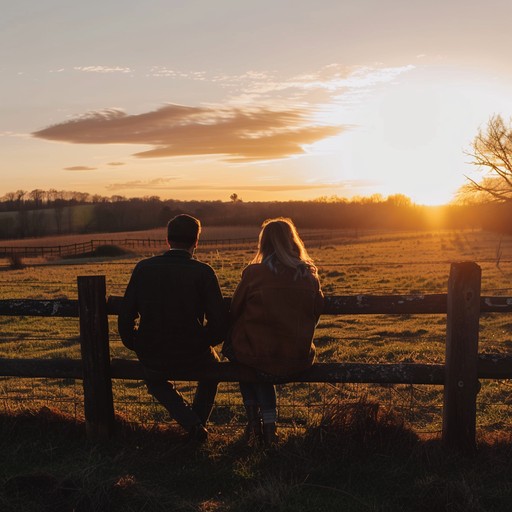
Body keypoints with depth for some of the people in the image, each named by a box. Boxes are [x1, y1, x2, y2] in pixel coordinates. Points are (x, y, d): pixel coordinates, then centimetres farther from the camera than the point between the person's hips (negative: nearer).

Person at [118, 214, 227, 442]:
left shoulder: (143, 268, -5)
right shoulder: (203, 272, -11)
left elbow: (125, 317, -2)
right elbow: (219, 320, -14)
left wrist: (136, 346, 15)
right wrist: (206, 341, 8)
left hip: (153, 357, 1)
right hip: (194, 355, -1)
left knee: (155, 381, 36)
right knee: (212, 366, 35)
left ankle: (191, 422, 15)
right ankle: (198, 419, 31)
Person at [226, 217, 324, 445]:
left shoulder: (253, 273, -10)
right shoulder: (309, 276, -1)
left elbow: (234, 313, 0)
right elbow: (316, 313, 10)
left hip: (258, 356, -3)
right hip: (300, 360, 3)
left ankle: (253, 420, 31)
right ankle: (268, 426, 30)